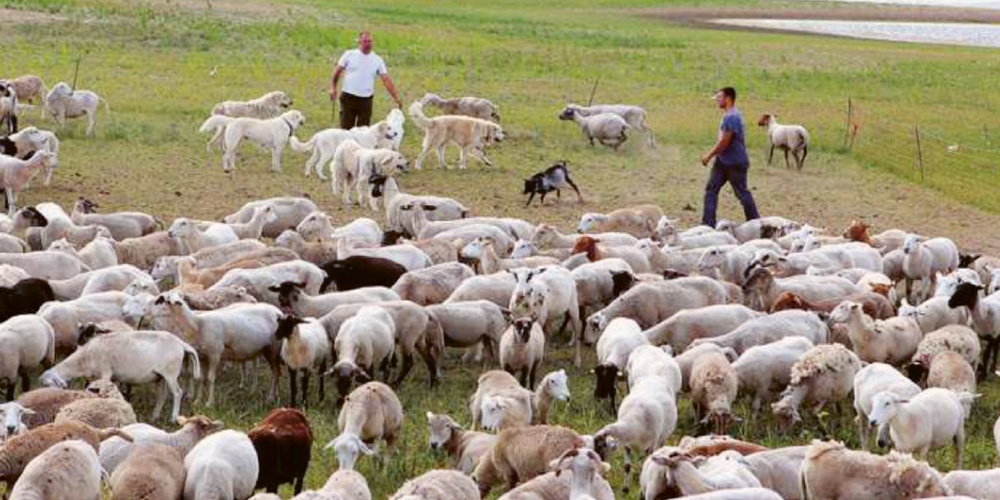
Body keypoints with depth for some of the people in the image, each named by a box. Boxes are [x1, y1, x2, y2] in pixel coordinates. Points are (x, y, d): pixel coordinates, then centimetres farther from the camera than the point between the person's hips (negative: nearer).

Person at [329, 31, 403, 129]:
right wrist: (333, 88, -8)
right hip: (349, 98, -2)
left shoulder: (377, 60, 4)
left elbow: (386, 79, 1)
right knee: (346, 128, -2)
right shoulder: (349, 55, 2)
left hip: (366, 100, 2)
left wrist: (396, 98, -7)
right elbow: (337, 72, 5)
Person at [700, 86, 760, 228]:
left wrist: (709, 156, -15)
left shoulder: (731, 117, -21)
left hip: (735, 163, -10)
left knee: (742, 193, 1)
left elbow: (724, 142, -23)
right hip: (723, 161, 10)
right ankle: (708, 223, 4)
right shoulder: (728, 116, 12)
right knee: (711, 189, 5)